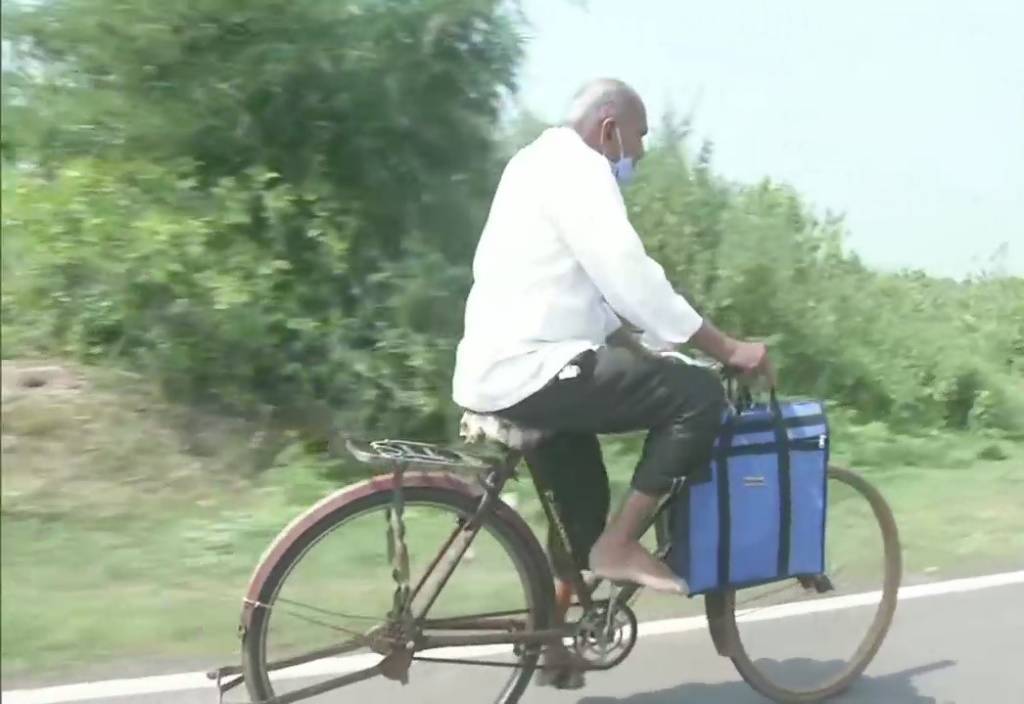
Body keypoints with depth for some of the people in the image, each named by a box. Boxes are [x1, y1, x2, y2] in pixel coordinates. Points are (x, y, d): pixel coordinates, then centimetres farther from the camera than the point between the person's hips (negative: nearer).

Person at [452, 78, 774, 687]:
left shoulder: (547, 163, 24)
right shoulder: (575, 167, -10)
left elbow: (602, 291, 26)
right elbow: (633, 280, -18)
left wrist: (646, 349, 20)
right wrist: (728, 349, -12)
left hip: (503, 369, 11)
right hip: (530, 370, -11)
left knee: (585, 500, 24)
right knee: (698, 394, -11)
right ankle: (619, 545, -3)